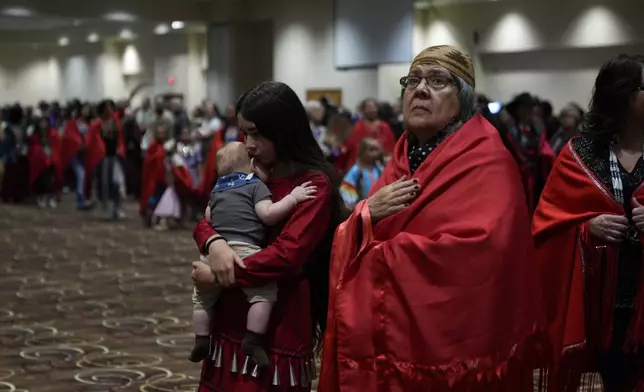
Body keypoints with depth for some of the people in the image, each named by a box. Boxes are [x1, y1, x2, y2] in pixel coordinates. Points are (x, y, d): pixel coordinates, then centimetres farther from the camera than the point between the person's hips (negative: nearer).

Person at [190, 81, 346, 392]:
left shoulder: (314, 185, -11)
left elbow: (287, 254, -20)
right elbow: (204, 222, 10)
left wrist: (218, 278, -16)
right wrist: (214, 242, -14)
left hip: (278, 328, -6)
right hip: (229, 319, 6)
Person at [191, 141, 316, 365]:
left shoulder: (218, 188, 24)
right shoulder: (256, 185, 4)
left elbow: (207, 217, 33)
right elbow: (267, 215, -10)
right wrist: (292, 198, -7)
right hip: (244, 250, -7)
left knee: (203, 295, 23)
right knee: (265, 291, -7)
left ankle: (201, 340, 23)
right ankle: (252, 340, -16)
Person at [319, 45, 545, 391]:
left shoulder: (486, 161, -12)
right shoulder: (404, 157, 11)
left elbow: (476, 249, -26)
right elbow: (349, 242, 10)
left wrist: (380, 258, -14)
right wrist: (367, 214, -14)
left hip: (452, 346, -6)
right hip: (389, 337, 7)